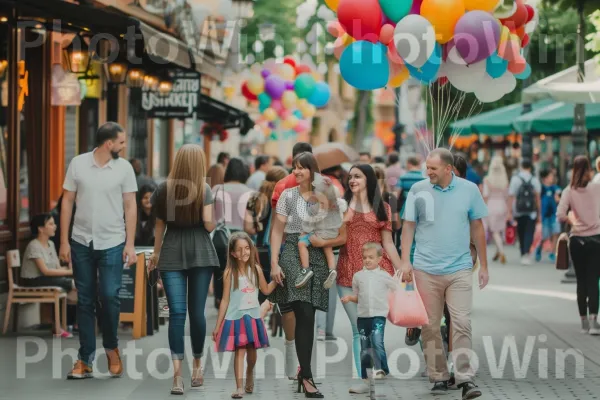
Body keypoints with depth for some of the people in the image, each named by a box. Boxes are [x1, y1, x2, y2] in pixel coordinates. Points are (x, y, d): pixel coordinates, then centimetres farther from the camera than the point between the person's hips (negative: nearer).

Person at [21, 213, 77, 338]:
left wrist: (68, 268, -16)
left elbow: (58, 268, 6)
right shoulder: (34, 246, -14)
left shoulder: (51, 244, 11)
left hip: (46, 279, 8)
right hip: (33, 282, -8)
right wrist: (69, 272, -21)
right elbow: (45, 271, -21)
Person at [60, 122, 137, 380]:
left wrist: (130, 244, -5)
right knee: (85, 301, 6)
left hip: (112, 244, -1)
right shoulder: (78, 164, -1)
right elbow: (67, 202, 3)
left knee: (109, 296, -9)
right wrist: (64, 241, 0)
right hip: (81, 242, 1)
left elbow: (130, 207, 1)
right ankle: (85, 360, 13)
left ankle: (111, 347, 17)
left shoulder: (124, 168, -1)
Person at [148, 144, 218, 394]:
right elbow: (208, 223, -10)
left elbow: (159, 225, 10)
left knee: (177, 313, -6)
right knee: (197, 311, 8)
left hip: (172, 254, 1)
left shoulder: (163, 189, 4)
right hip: (200, 253, -1)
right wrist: (216, 222, 12)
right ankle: (197, 366, 21)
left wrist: (156, 253, 22)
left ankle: (177, 373, -17)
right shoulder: (204, 189, -2)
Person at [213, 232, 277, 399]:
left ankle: (250, 374, 42)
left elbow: (266, 290, 15)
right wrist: (217, 326, -4)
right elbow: (225, 300, -5)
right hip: (236, 318, -3)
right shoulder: (230, 273, -8)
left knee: (252, 350, 14)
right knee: (239, 351, -10)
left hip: (253, 317, 3)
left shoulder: (256, 269, -1)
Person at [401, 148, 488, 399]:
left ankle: (465, 378, -6)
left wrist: (483, 265, 11)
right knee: (430, 326, 5)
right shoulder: (418, 190, 0)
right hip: (426, 269, 1)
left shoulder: (469, 190, 2)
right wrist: (406, 261, -5)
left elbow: (477, 227, 9)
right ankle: (438, 377, 14)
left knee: (462, 324, -7)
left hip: (460, 268, 0)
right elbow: (409, 226, 4)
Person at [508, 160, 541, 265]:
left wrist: (510, 212, -3)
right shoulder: (535, 180, 1)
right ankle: (526, 253, -25)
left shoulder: (515, 179, -1)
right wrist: (539, 212, 4)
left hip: (518, 212, 1)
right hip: (531, 212, -1)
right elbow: (538, 197, -2)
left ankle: (523, 255, 22)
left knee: (521, 234, 13)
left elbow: (511, 196, -4)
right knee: (529, 233, -4)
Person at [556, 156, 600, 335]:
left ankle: (584, 322, 15)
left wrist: (571, 221, 5)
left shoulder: (569, 191, -5)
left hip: (577, 239, 1)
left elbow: (560, 215, -14)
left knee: (581, 281, 11)